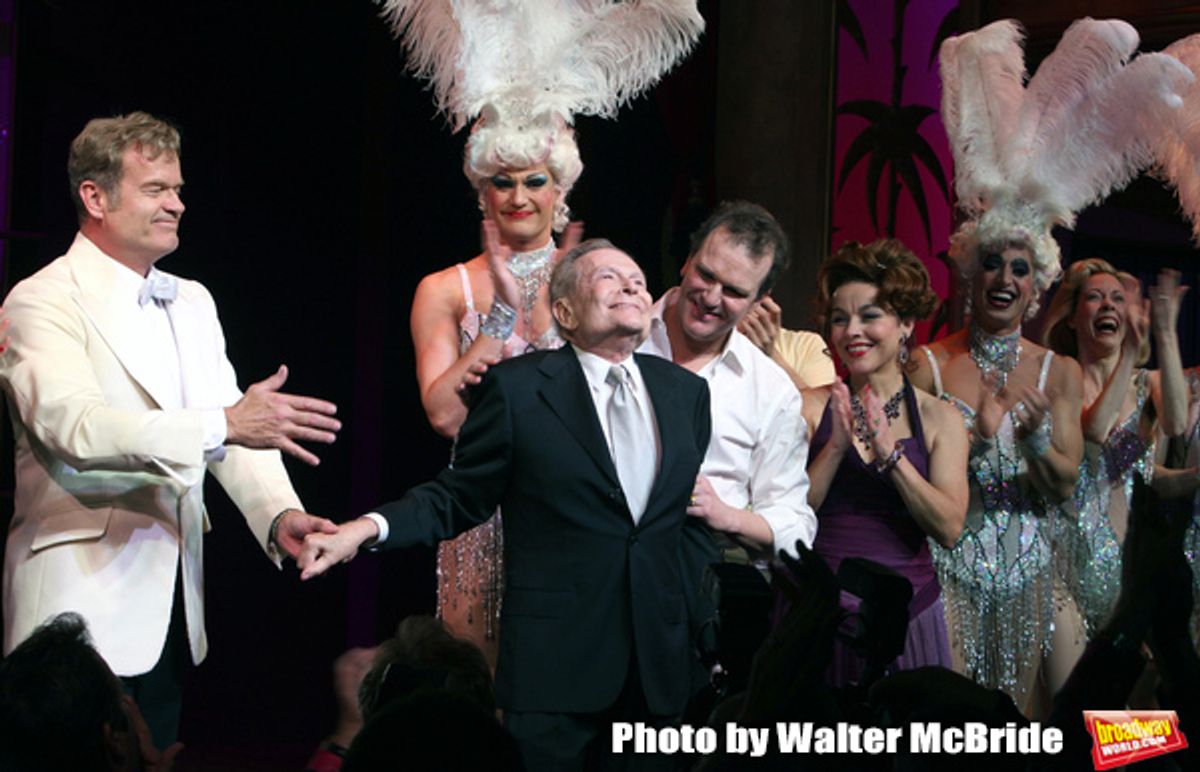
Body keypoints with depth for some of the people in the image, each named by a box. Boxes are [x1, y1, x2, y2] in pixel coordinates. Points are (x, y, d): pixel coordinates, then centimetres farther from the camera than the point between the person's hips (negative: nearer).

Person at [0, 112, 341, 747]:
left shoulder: (192, 303, 16)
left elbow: (236, 433, 11)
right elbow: (77, 427, -25)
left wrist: (280, 514, -10)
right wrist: (224, 424, -33)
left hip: (171, 615, 7)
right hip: (83, 608, -7)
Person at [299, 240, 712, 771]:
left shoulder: (686, 392, 10)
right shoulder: (517, 387, -3)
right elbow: (458, 498, 0)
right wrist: (369, 528, -16)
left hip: (658, 667, 4)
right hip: (554, 665, -4)